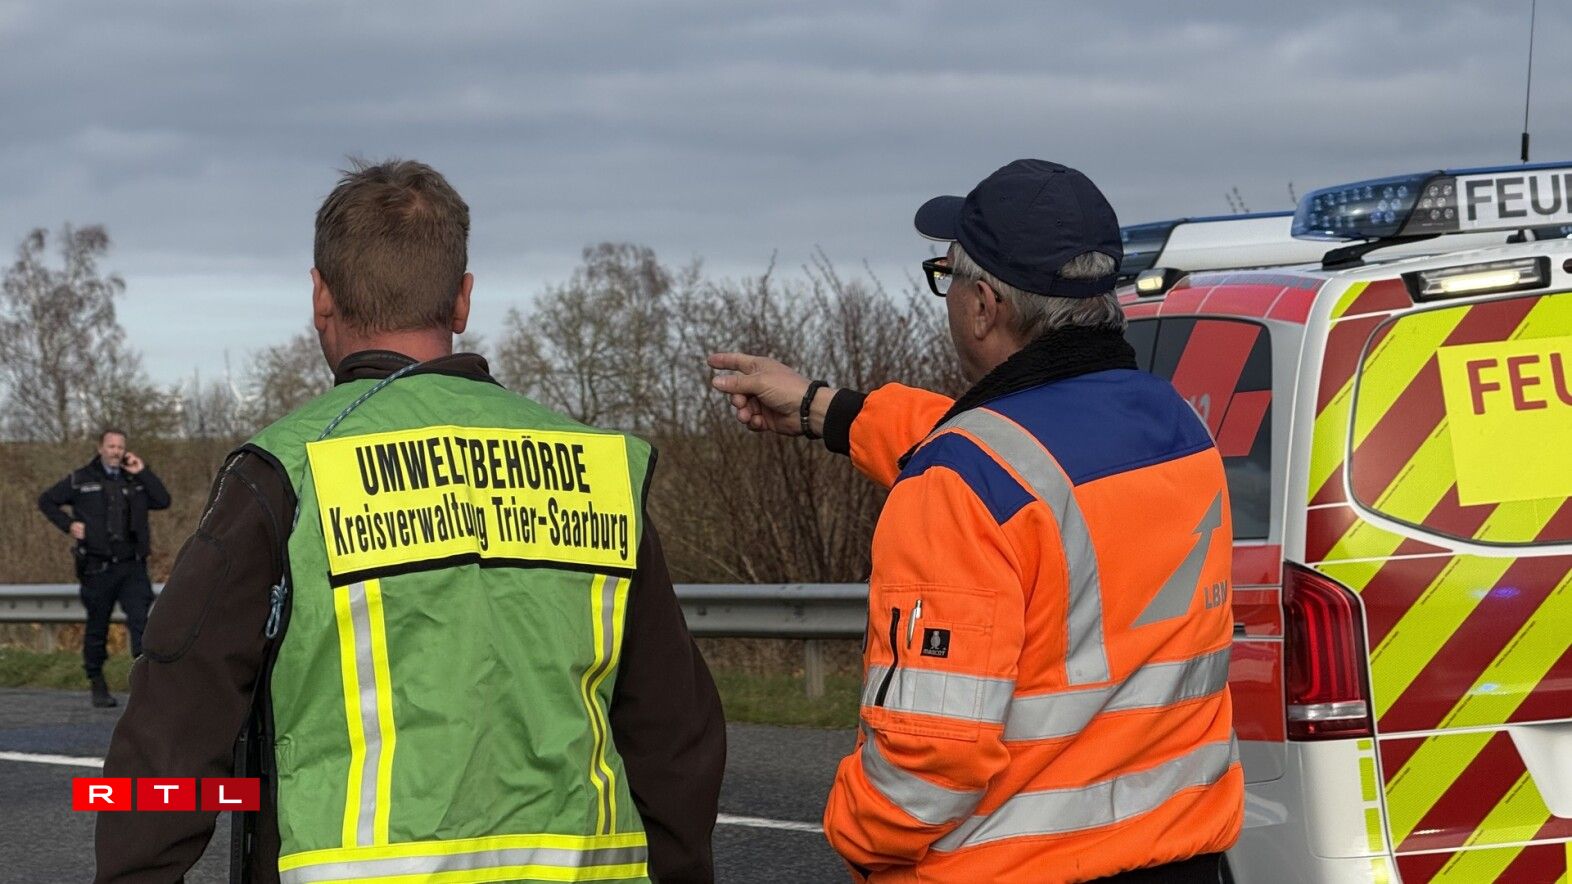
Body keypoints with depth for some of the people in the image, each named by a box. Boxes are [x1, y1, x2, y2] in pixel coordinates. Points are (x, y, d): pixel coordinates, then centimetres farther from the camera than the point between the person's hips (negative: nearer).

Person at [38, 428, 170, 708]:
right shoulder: (81, 480, 5)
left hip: (132, 567, 1)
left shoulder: (135, 480, 13)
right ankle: (97, 684, 20)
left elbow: (163, 501, 2)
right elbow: (46, 501, 12)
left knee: (140, 621, -13)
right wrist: (68, 525, -1)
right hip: (97, 567, -1)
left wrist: (142, 473, -3)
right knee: (97, 627, 7)